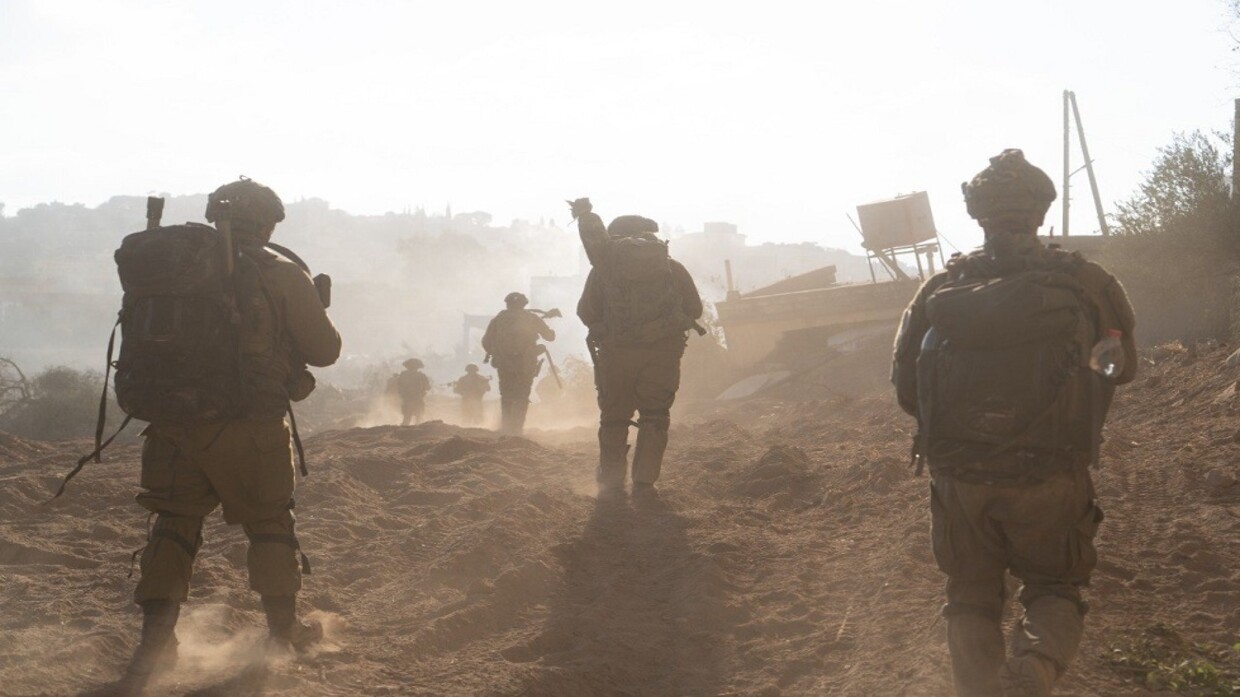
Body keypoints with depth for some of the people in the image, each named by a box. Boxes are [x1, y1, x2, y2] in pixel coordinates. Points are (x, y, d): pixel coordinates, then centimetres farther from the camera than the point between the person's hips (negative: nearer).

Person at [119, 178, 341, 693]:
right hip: (248, 428, -3)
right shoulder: (281, 276, -5)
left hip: (174, 423, 3)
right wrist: (315, 311, 21)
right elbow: (324, 351, 2)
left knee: (174, 524, 11)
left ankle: (155, 642, 1)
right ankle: (284, 630, 25)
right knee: (269, 522, 14)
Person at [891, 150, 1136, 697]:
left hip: (959, 478, 1)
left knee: (971, 598, 19)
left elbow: (904, 385, 4)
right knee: (1054, 589, 17)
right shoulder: (1087, 285, -2)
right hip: (1050, 480, -1)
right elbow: (1122, 368, 13)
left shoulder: (942, 288, 0)